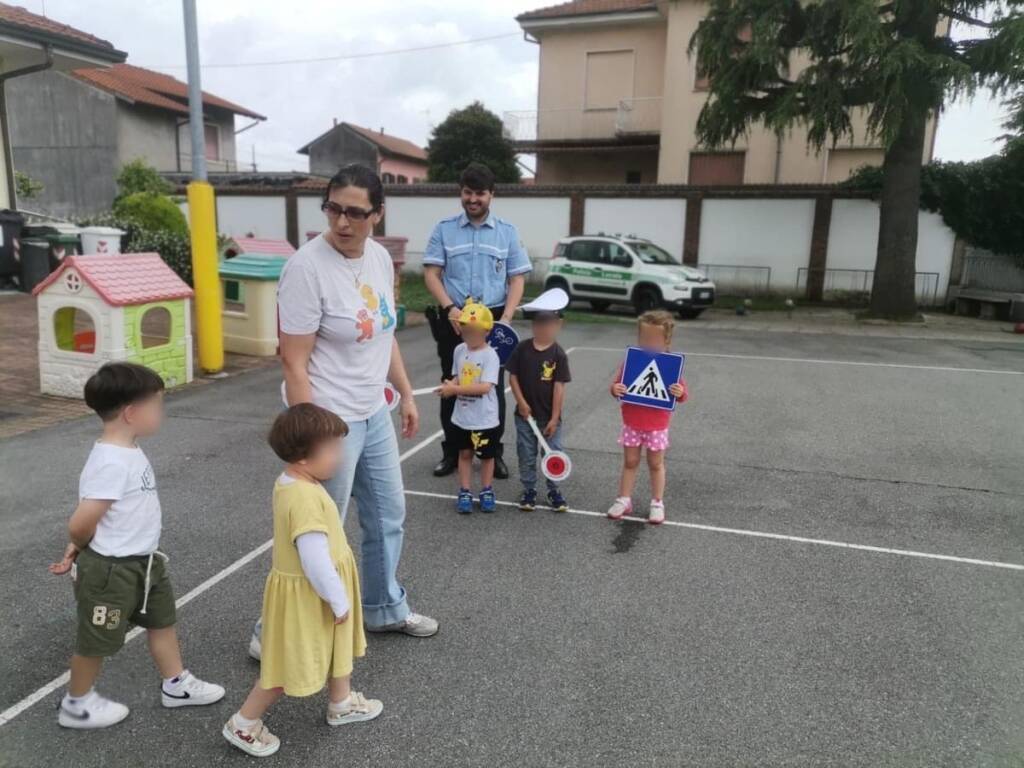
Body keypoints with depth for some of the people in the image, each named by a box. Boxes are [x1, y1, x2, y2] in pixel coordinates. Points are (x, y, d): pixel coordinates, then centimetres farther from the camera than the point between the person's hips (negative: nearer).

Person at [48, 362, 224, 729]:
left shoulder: (128, 451, 2)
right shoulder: (112, 463, -29)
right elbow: (80, 524, -27)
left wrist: (80, 546, 5)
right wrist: (93, 549, -5)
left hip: (144, 562, 9)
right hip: (111, 571, -9)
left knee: (163, 619, 21)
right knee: (98, 639, 13)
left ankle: (176, 684, 39)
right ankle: (76, 704, 36)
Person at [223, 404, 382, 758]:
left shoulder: (291, 481, -2)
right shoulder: (304, 498, -35)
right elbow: (315, 561, -32)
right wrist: (339, 601, -20)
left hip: (314, 591, 10)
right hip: (306, 596, -10)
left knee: (335, 647, 26)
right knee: (291, 666, 9)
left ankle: (341, 703, 47)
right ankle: (243, 724, 27)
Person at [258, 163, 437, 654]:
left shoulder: (380, 258, 2)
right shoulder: (307, 267, -20)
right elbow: (294, 365, -20)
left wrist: (406, 394, 16)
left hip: (374, 414, 8)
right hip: (329, 420, -8)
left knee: (388, 516, 21)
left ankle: (384, 610, 43)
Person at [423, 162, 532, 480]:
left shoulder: (507, 232, 5)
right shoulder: (444, 229, 4)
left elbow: (517, 279, 3)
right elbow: (431, 274, 0)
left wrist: (506, 318, -10)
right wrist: (450, 309, -15)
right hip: (453, 319, 0)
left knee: (493, 388, 5)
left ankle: (494, 452, 18)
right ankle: (452, 452, 20)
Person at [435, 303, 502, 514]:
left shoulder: (490, 355, -17)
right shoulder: (459, 350, 2)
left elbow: (485, 387, -26)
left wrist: (455, 389, -27)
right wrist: (450, 385, -11)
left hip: (484, 419, -4)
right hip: (462, 416, 5)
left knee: (486, 456, 12)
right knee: (464, 453, 13)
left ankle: (487, 492, 29)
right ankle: (465, 493, 24)